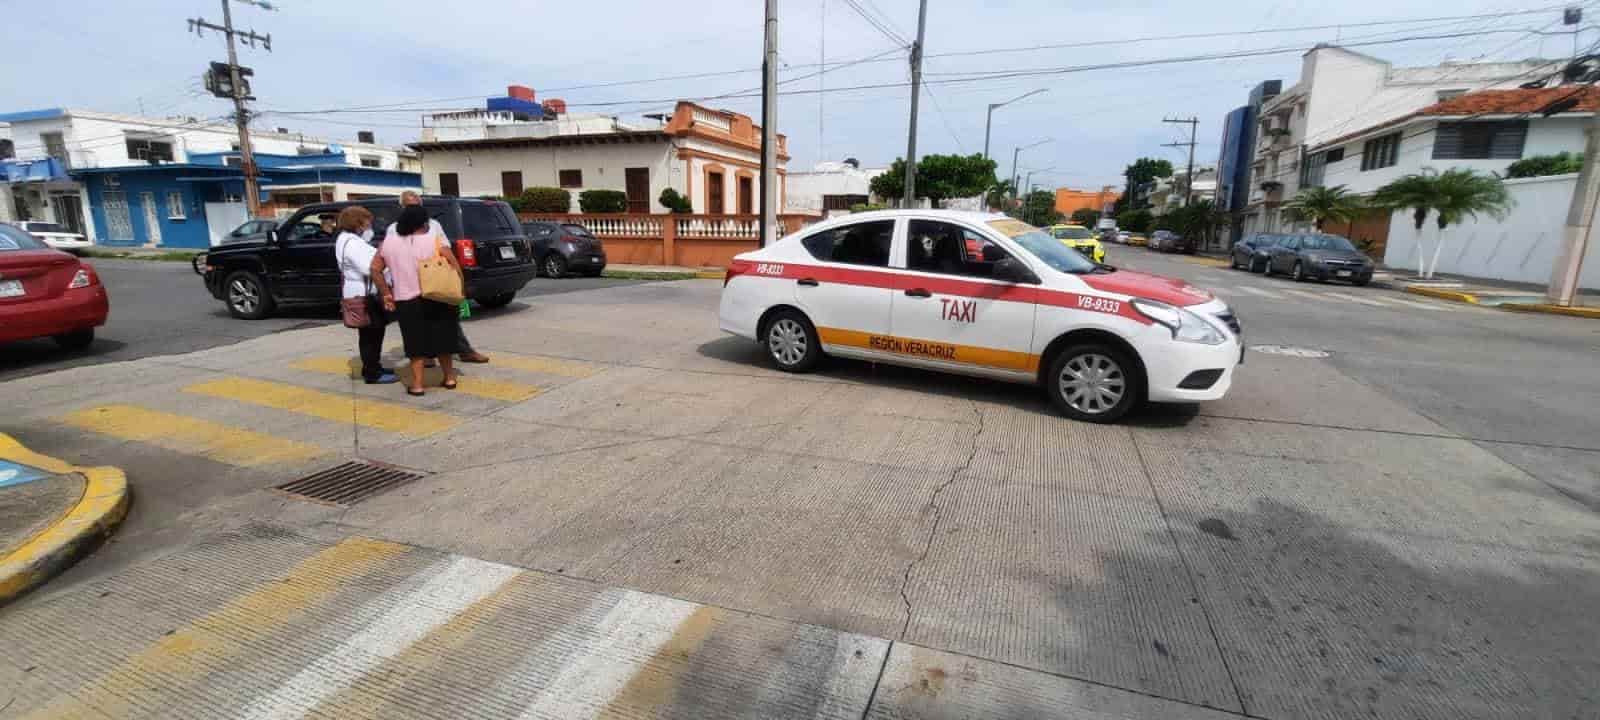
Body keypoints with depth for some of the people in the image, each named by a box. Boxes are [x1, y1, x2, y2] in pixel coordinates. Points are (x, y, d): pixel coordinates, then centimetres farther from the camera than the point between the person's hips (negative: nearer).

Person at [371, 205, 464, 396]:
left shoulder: (388, 242, 4)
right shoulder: (433, 240, -6)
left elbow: (375, 269, 6)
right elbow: (455, 267, -10)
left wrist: (386, 295, 11)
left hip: (406, 301, 2)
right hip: (437, 299, -1)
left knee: (416, 343, 10)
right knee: (442, 339, 12)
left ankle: (416, 384, 9)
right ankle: (449, 378, 20)